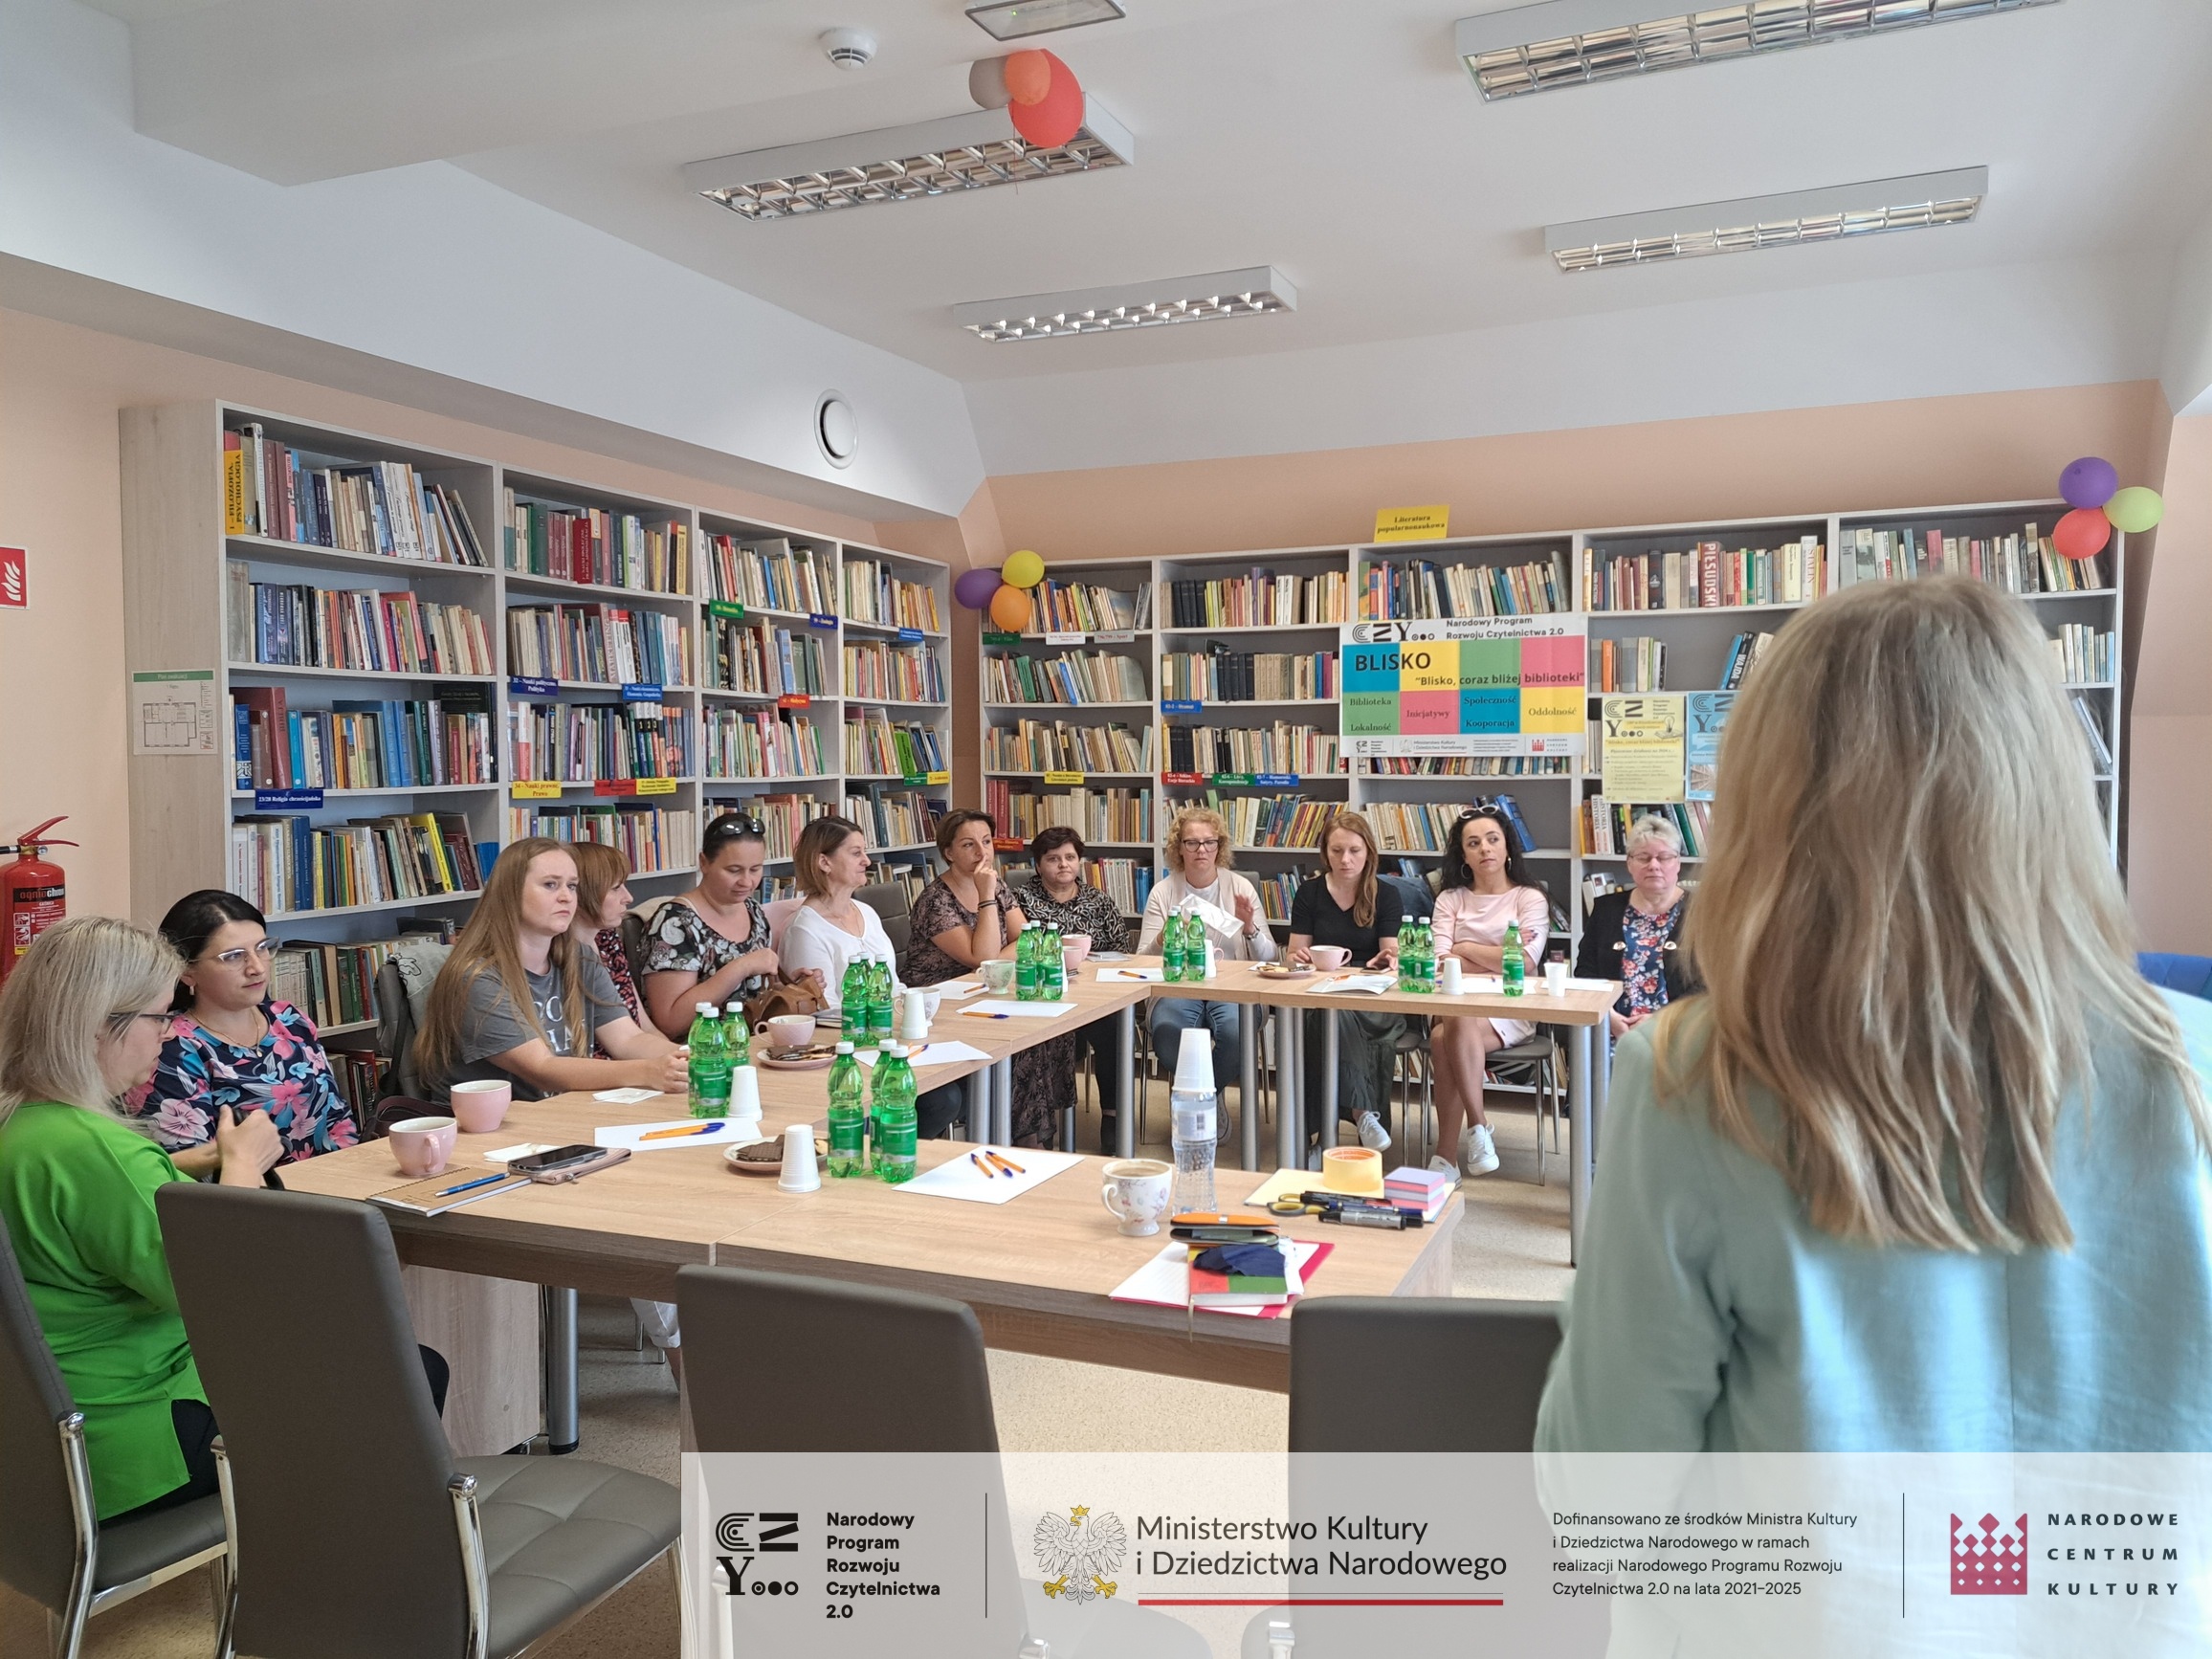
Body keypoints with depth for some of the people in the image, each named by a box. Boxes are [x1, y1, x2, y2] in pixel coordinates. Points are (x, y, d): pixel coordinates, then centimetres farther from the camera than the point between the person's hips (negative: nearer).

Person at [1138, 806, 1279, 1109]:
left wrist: (1250, 928, -14)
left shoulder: (1241, 888, 5)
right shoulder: (1163, 891, 5)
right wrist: (1165, 937, -18)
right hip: (1178, 987, 0)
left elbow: (1269, 960, 4)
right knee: (1167, 1035, -33)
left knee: (1236, 1033, -34)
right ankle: (1211, 1099, -2)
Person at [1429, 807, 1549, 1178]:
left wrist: (1466, 948, 0)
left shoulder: (1530, 897, 6)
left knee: (1449, 1034, -34)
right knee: (1444, 1036, -34)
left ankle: (1445, 1154, -27)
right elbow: (1440, 961, 1)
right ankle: (1478, 1126, -20)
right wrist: (1498, 960, -9)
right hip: (1455, 1004, 3)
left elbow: (1525, 963, -9)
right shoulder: (1450, 899, 15)